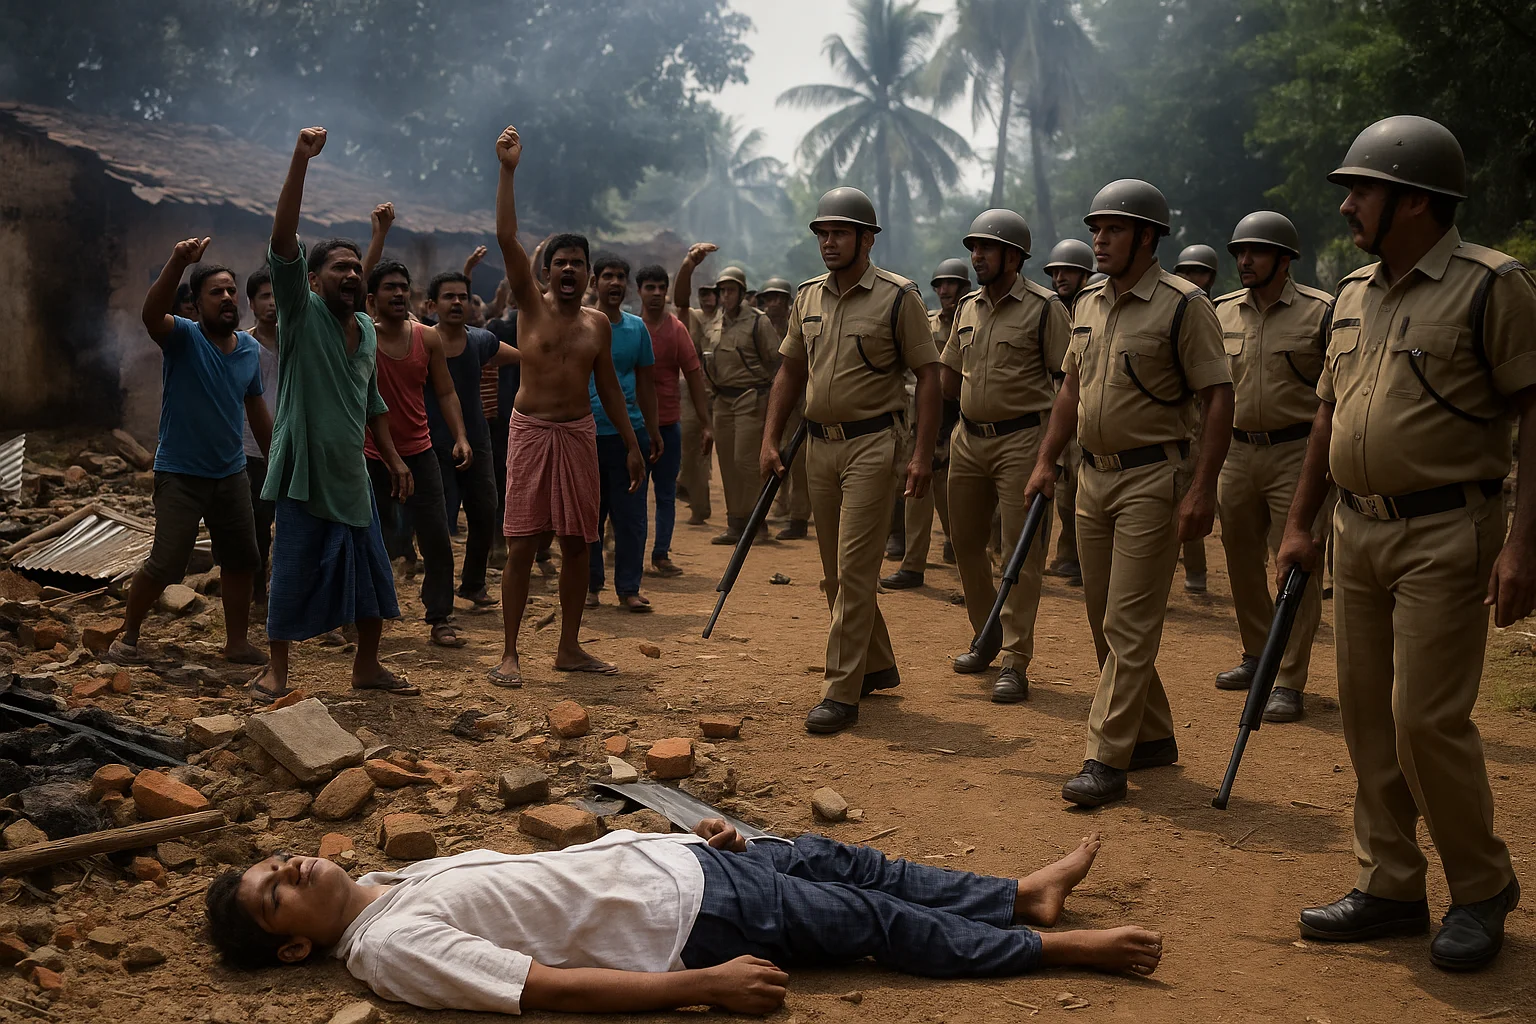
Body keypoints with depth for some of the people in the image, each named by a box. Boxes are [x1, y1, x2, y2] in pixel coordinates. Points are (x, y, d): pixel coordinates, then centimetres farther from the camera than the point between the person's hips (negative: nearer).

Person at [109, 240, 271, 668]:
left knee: (242, 560, 10)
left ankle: (237, 642, 24)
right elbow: (151, 314, -35)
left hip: (231, 473, 6)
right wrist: (177, 263, -50)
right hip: (181, 474, -5)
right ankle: (127, 637, 13)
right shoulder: (183, 337, -12)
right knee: (165, 564, -7)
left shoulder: (251, 348, 4)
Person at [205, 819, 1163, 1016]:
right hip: (679, 918, -7)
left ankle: (1024, 894, 27)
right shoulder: (390, 945, -18)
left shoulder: (398, 877, 8)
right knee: (877, 919, 1)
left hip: (650, 856, 7)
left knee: (837, 858, 11)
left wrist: (685, 835, 12)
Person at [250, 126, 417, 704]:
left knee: (371, 575, 11)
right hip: (304, 473, -6)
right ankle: (276, 672, 17)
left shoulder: (365, 327, 10)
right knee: (293, 574, 1)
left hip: (352, 477, 6)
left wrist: (394, 460, 15)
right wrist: (300, 162, -29)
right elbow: (282, 241, -22)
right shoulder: (301, 314, -8)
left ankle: (367, 667, 26)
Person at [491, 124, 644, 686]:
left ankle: (569, 648, 18)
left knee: (577, 543, 7)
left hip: (580, 433, 4)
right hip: (531, 430, -3)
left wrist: (631, 444, 13)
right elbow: (507, 238, -11)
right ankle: (509, 654, 2)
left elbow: (608, 385, 15)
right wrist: (508, 171, -17)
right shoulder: (531, 305, -1)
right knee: (521, 545, -5)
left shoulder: (598, 323, 9)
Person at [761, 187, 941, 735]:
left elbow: (928, 374, -8)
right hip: (819, 444, 7)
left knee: (854, 570, -9)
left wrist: (922, 453, -14)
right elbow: (791, 371, 16)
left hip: (873, 444, -6)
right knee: (835, 572, 13)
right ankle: (877, 666, 29)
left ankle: (841, 692, -5)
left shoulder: (897, 297, -7)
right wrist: (770, 439, 8)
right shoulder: (808, 298, 10)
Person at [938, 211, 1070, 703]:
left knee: (1022, 552, -6)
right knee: (967, 543, 13)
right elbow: (948, 378, 20)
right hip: (968, 439, 7)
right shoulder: (968, 308, 12)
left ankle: (1015, 662, -3)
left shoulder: (1044, 307, -7)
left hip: (1021, 441, -7)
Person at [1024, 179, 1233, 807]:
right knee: (1105, 620, 13)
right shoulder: (1088, 304, 11)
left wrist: (1202, 487, -20)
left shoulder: (1183, 306, -11)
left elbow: (1219, 398, -14)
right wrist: (1046, 461, 14)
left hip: (1152, 479, -8)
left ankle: (1107, 760, -4)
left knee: (1129, 624, -7)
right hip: (1093, 475, 8)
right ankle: (1153, 736, 27)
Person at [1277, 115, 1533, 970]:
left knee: (1428, 717, -7)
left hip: (1446, 534, -7)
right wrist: (1301, 524, 16)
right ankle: (1391, 888, 22)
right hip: (1360, 531, 7)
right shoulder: (1356, 293, 13)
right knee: (1368, 713, 10)